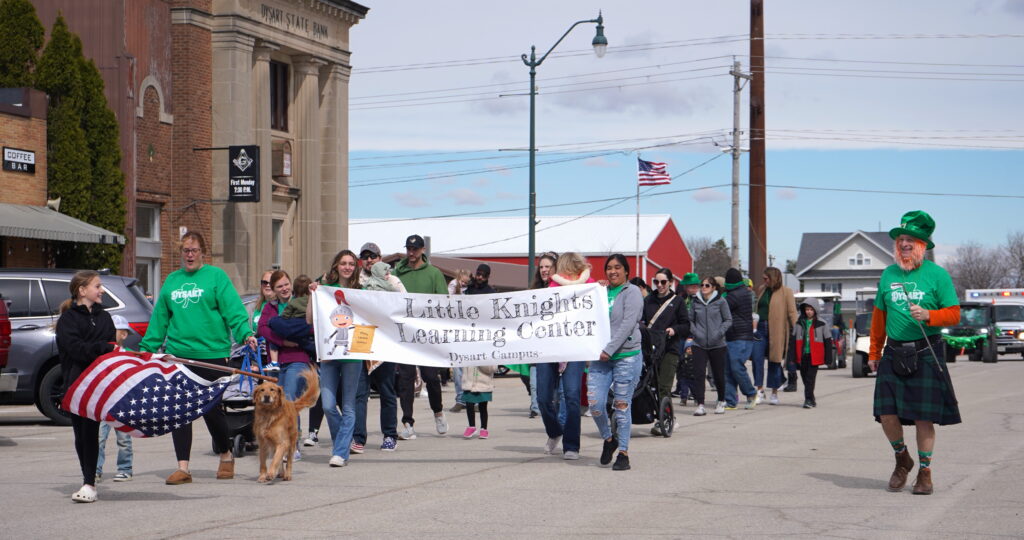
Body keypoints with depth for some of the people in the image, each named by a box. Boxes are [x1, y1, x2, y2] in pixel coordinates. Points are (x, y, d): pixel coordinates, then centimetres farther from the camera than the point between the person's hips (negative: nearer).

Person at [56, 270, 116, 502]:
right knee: (81, 432, 4)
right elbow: (75, 348, -13)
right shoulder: (68, 319, 1)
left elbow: (111, 345, 12)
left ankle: (89, 483, -13)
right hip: (76, 382, -1)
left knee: (90, 431, -9)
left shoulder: (104, 317, 17)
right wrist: (106, 348, -20)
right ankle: (88, 481, 15)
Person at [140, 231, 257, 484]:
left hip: (211, 354, -4)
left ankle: (226, 456, 25)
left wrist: (245, 333, -22)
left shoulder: (216, 276, 0)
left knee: (211, 409, 1)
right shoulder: (171, 280, 14)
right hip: (178, 355, 4)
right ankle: (183, 467, 5)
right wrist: (147, 348, 13)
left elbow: (233, 310, -8)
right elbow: (159, 318, 16)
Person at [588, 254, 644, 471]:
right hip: (601, 357, 5)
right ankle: (608, 439, 20)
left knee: (622, 405, -3)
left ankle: (623, 453, 6)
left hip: (626, 355, -5)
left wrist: (610, 349, -17)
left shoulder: (631, 292, -2)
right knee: (595, 403, -5)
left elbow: (628, 324, -12)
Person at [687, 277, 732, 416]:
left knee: (718, 374, 8)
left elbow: (728, 320, 1)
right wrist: (694, 332, -3)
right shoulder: (695, 302, 6)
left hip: (717, 345, -1)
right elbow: (690, 319, 14)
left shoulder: (720, 301, -2)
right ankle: (700, 405, -10)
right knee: (698, 373, -10)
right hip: (699, 345, 1)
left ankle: (721, 401, 30)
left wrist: (719, 333, -12)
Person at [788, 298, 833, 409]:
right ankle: (811, 399, 23)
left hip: (814, 356, -4)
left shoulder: (821, 324, -1)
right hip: (802, 355, 4)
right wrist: (792, 357, 3)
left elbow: (828, 341, 1)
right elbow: (793, 340, 8)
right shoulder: (799, 323, 7)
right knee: (805, 378, 10)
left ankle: (809, 399, -8)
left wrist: (828, 358, -2)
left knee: (810, 378, -9)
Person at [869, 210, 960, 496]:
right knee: (886, 415, -3)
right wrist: (874, 352, 19)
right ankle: (902, 459, 23)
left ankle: (925, 472, 13)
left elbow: (954, 314, -2)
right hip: (894, 353, 3)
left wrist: (928, 315, -20)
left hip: (926, 354, -3)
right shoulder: (888, 274, 10)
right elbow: (879, 315, 18)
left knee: (924, 417, -2)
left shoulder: (937, 274, -1)